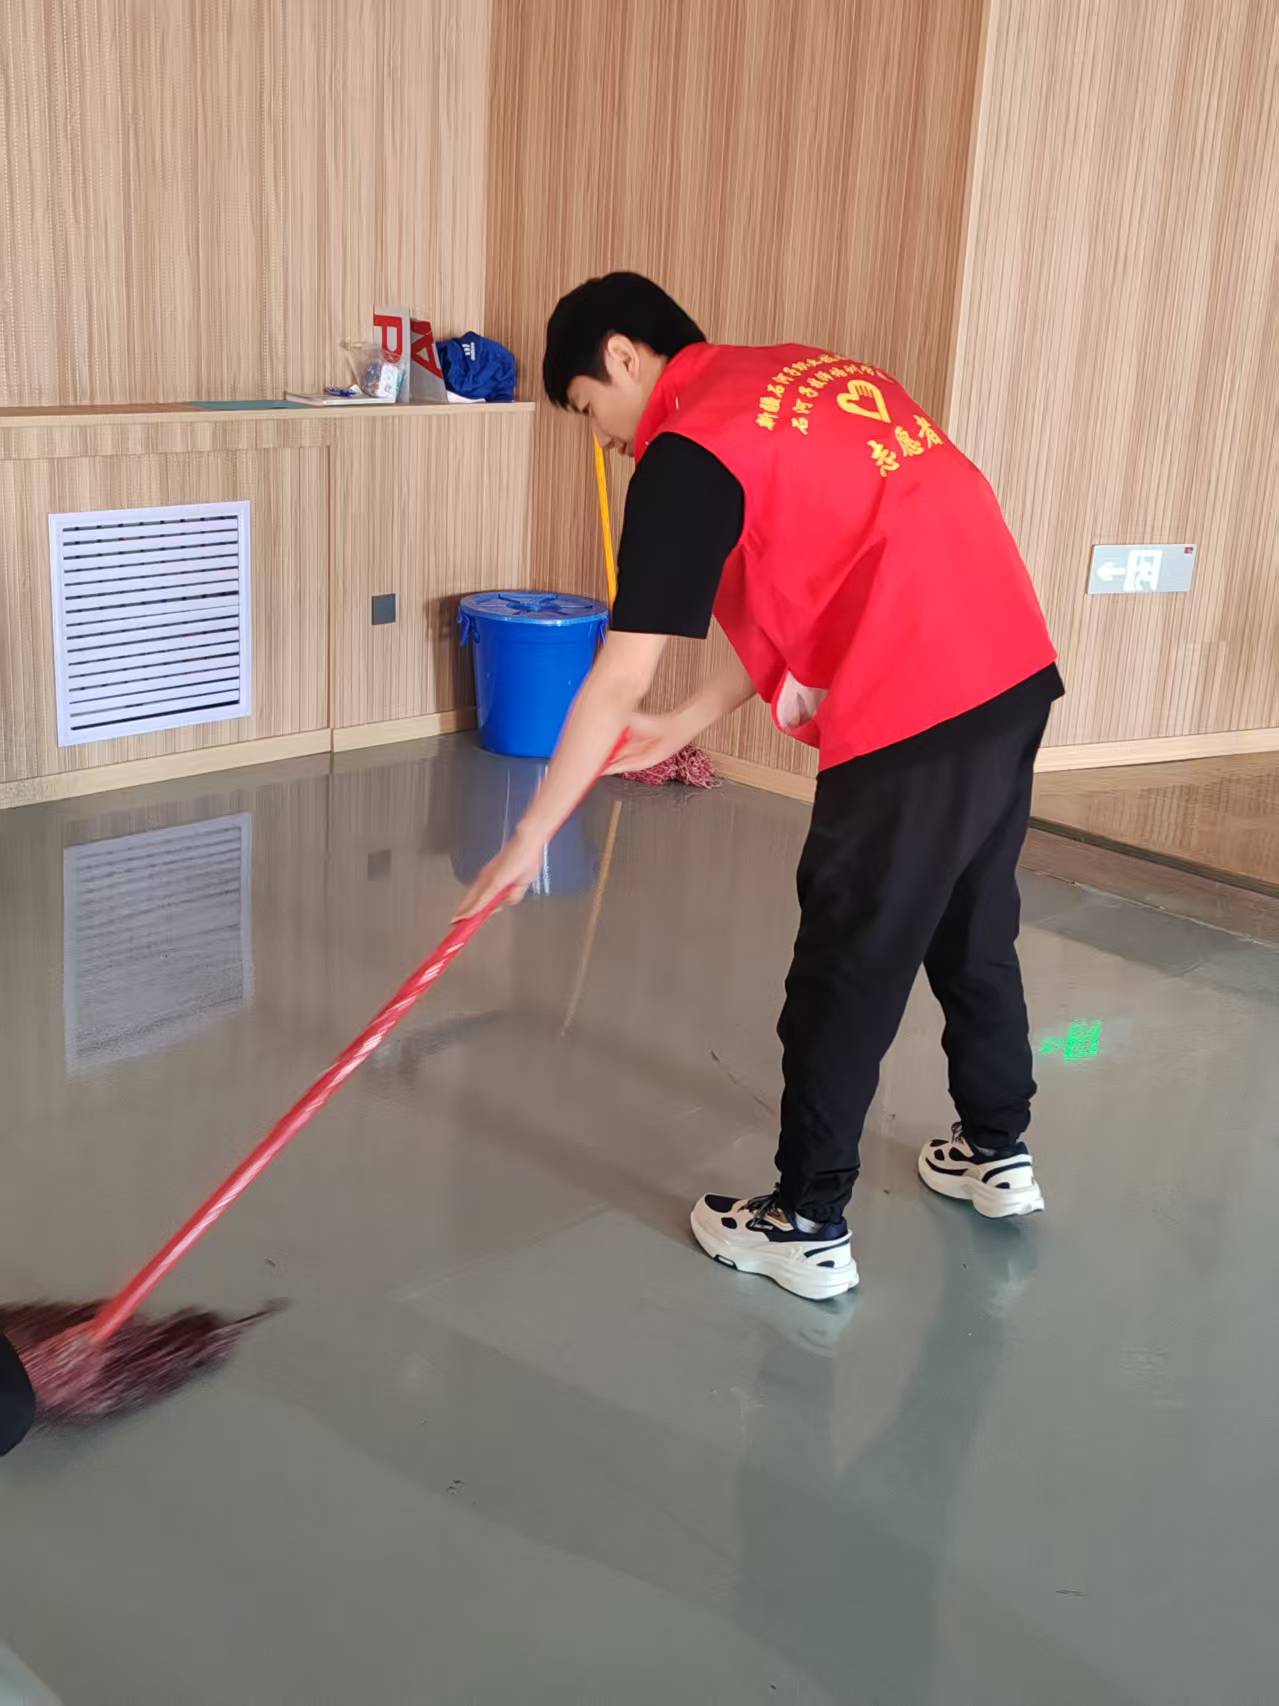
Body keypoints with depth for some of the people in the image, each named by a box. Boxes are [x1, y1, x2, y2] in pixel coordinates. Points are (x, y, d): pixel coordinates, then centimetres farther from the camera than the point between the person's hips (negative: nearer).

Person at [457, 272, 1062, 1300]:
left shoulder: (688, 451, -8)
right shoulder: (810, 373, 18)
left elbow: (619, 681, -10)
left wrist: (532, 836, 0)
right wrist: (684, 728, 18)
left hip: (915, 715, -9)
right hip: (1014, 674, 9)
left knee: (847, 975, 5)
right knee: (973, 931, 24)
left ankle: (809, 1226, 19)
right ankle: (998, 1152, 41)